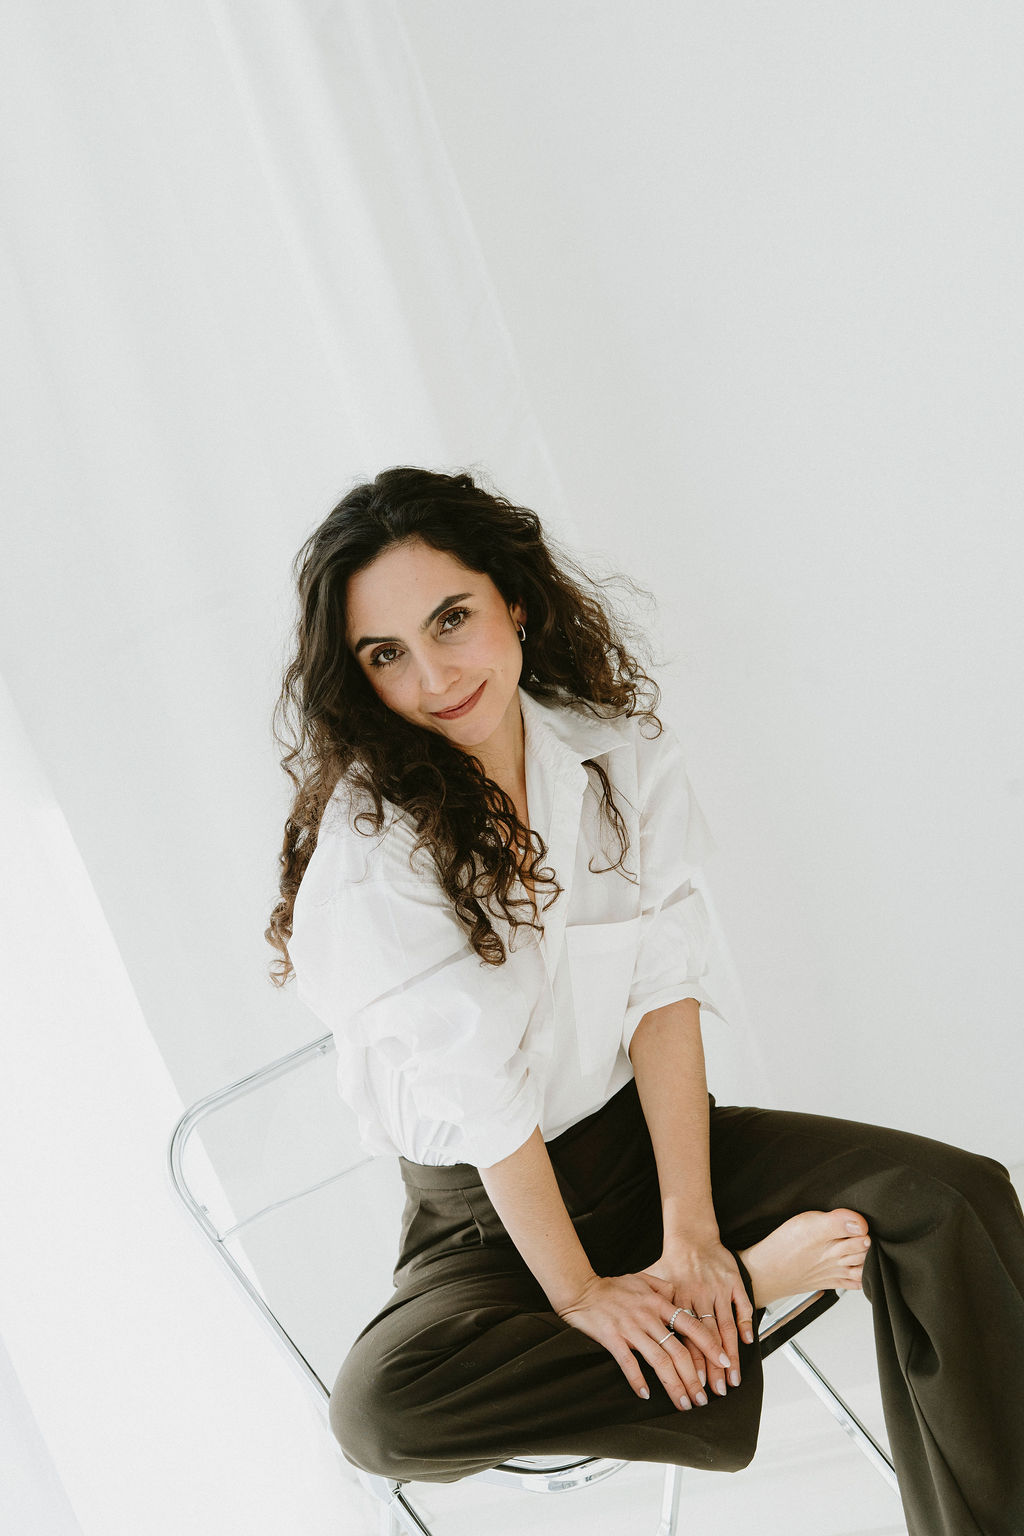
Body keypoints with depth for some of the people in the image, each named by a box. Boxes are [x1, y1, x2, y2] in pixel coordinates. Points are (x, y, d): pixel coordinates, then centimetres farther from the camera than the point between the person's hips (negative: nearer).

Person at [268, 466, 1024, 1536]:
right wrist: (579, 1291, -17)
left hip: (646, 1132, 3)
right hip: (484, 1213, -3)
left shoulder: (617, 747, -6)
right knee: (378, 1410, -33)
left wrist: (690, 1229, -18)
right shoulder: (367, 855, -20)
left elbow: (667, 991, -12)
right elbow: (484, 1104, -20)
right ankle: (753, 1281, -18)